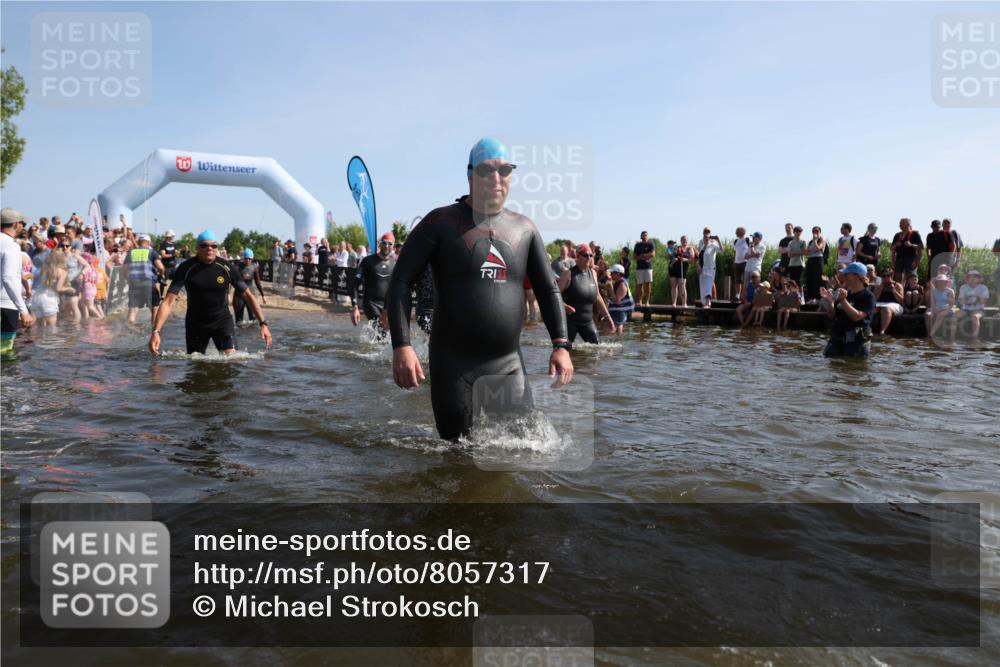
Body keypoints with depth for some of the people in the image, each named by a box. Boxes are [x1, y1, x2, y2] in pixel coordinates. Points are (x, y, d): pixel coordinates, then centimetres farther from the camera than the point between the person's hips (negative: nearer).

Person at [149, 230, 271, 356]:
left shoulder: (226, 267, -10)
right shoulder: (186, 268, -13)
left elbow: (248, 295, -3)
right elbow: (168, 302, -17)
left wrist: (263, 323, -10)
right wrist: (156, 331, -28)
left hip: (222, 320, 0)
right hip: (195, 323, 1)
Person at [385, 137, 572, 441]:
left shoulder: (524, 229, 9)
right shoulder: (441, 222, -2)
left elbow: (548, 289, 13)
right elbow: (400, 282, -5)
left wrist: (561, 345, 0)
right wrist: (401, 346, -17)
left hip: (509, 365, 4)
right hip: (453, 365, -3)